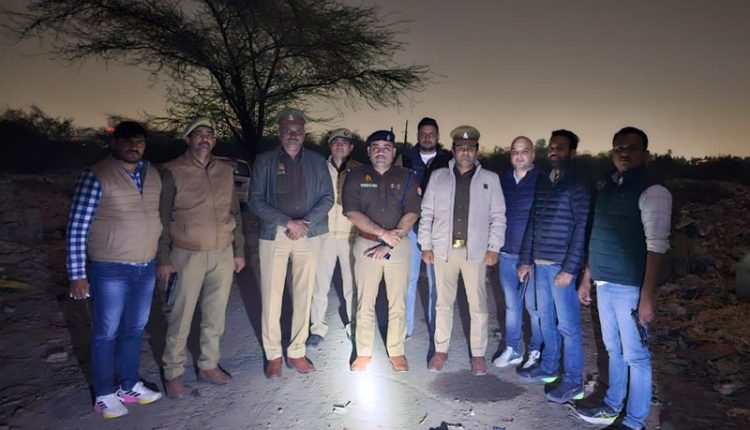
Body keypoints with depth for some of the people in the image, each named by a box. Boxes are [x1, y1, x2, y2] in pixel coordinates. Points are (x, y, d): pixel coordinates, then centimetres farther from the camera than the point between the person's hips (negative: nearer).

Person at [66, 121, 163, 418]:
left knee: (135, 330, 17)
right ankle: (105, 394, 26)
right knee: (106, 333, 8)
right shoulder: (96, 176, -12)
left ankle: (129, 386, 34)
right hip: (110, 271, -5)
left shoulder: (153, 174, 5)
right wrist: (77, 274, -12)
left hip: (146, 268, 5)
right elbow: (77, 228, -11)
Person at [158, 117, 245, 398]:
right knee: (180, 317, 3)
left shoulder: (225, 172, 9)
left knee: (215, 316, 12)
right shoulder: (173, 171, -4)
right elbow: (162, 218, -4)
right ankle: (174, 374, 20)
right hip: (187, 255, -4)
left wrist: (239, 251, 12)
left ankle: (208, 366, 28)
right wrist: (163, 259, -7)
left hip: (223, 254, 4)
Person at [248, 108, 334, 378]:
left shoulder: (317, 161, 8)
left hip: (309, 235, 2)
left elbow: (327, 198, 5)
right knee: (271, 295, 1)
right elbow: (255, 200, -3)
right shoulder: (264, 161, 4)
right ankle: (273, 354, 17)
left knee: (303, 295, 7)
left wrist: (304, 222, -11)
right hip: (273, 235, -1)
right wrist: (287, 222, -14)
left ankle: (297, 352, 20)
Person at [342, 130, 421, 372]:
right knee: (365, 302, 5)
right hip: (366, 244, 0)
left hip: (399, 246, 0)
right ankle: (364, 352, 19)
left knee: (398, 303, 5)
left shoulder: (406, 177, 4)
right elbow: (352, 213, -6)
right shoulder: (356, 177, 4)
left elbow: (411, 214, -4)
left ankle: (396, 352, 21)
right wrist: (382, 232, -15)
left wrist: (389, 244, -13)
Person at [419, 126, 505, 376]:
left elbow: (498, 216, 4)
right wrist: (426, 245, 2)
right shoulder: (438, 177, 8)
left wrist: (493, 248, -4)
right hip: (444, 249, 1)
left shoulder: (490, 179, 5)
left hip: (476, 250, -1)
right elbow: (426, 213, 7)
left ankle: (478, 354, 19)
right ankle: (441, 350, 23)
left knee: (478, 304, 5)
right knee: (443, 302, 10)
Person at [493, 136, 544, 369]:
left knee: (534, 307, 3)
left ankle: (536, 352, 20)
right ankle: (512, 350, 26)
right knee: (511, 305, 14)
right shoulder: (503, 180, 9)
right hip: (507, 254, 5)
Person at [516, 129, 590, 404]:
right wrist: (526, 260, 11)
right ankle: (549, 367, 30)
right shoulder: (541, 182, 13)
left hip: (562, 266, -6)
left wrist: (569, 268, -15)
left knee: (568, 325, 1)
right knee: (546, 320, 15)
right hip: (540, 264, 6)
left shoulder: (576, 186, -5)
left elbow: (582, 228, -10)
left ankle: (573, 381, 13)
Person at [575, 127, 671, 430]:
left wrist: (648, 294, -20)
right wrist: (587, 278, 15)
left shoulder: (652, 192, -9)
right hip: (604, 285, 7)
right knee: (614, 350, 18)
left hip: (630, 287, -7)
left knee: (635, 355, 4)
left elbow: (656, 245, -15)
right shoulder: (606, 189, 12)